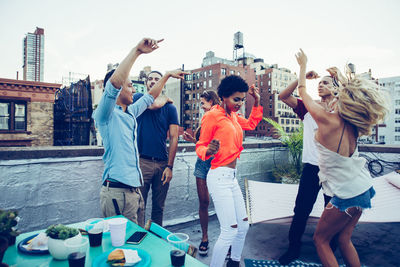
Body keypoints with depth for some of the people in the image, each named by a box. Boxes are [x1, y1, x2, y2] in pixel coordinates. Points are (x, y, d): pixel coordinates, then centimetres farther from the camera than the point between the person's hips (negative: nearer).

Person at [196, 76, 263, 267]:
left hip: (232, 177, 9)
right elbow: (200, 146, -8)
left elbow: (252, 124, 33)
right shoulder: (212, 115, -9)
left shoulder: (233, 116, 15)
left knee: (243, 225, 16)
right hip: (219, 177, -9)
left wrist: (257, 102, 24)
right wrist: (208, 151, -30)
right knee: (230, 231, -9)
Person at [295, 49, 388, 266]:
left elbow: (302, 92, -9)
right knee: (344, 239, 22)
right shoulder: (352, 124, -6)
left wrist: (303, 65, 6)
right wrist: (339, 77, 29)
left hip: (347, 195, -7)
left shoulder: (327, 121, -25)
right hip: (363, 188, 7)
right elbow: (353, 95, 18)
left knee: (320, 239, 12)